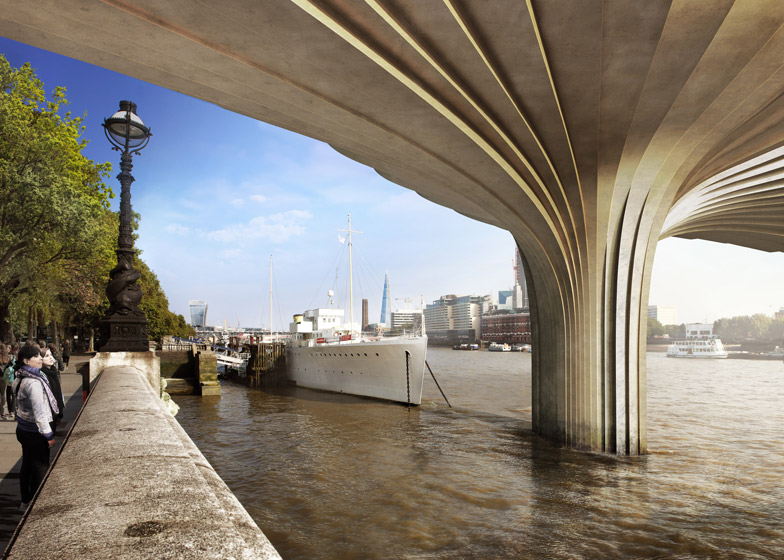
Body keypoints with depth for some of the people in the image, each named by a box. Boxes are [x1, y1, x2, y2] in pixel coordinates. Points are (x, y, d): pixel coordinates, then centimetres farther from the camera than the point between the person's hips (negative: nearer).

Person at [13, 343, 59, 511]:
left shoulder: (21, 379, 6)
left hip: (23, 429, 10)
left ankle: (25, 502, 32)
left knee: (27, 467, 19)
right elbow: (39, 412, -23)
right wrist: (49, 435, -16)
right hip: (35, 433, -10)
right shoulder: (34, 382, -24)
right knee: (40, 469, 2)